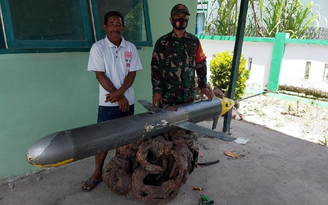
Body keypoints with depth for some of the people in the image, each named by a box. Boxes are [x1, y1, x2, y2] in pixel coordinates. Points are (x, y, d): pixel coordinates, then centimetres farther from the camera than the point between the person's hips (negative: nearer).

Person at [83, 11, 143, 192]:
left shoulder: (130, 48, 4)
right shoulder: (98, 47, -4)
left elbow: (132, 73, -1)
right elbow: (100, 75, -9)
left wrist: (119, 93, -15)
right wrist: (119, 97, -12)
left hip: (128, 101, 3)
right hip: (107, 103, -2)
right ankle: (97, 173, 18)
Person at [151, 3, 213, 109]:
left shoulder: (194, 41, 7)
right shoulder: (162, 42, -2)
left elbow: (201, 64, 12)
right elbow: (156, 68, -5)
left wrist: (203, 86, 8)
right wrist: (156, 91, -11)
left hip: (189, 95, 3)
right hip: (168, 95, -3)